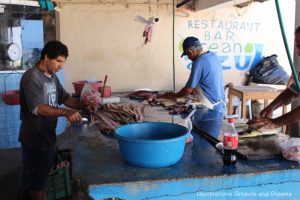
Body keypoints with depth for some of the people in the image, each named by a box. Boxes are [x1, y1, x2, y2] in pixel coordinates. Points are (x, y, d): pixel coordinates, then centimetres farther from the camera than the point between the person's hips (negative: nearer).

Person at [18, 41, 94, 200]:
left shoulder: (52, 76, 8)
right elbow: (37, 108, -29)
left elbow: (64, 97, 13)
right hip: (34, 137, -9)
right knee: (35, 176, 6)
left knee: (43, 173, 21)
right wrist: (66, 112, -39)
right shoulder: (31, 77, -21)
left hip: (48, 134, 9)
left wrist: (83, 106, -4)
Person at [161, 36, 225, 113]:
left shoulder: (199, 63, -22)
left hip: (211, 108, -9)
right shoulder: (213, 55, 4)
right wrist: (194, 91, 17)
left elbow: (188, 89, -15)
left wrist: (174, 95, 1)